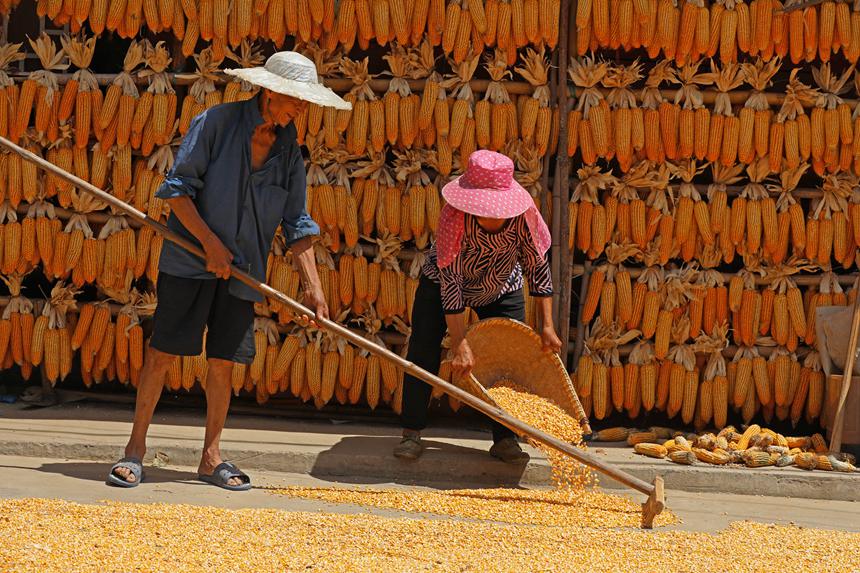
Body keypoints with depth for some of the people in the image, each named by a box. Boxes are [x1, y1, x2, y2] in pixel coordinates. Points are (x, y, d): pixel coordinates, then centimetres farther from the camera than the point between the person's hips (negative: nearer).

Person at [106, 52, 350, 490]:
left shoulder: (288, 150, 5)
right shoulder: (216, 123, -9)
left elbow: (297, 224, 7)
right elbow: (177, 187, -10)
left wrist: (312, 285, 0)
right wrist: (210, 244, -15)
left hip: (242, 270, 4)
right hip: (190, 259, -4)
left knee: (223, 362, 5)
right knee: (162, 351, -5)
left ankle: (211, 457, 15)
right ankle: (135, 448, 4)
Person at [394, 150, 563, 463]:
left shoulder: (523, 214, -31)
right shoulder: (455, 215, -38)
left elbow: (537, 267, -18)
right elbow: (450, 280, -35)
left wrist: (547, 326, -19)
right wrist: (460, 344, -37)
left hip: (502, 290, 2)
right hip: (441, 284, -2)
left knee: (509, 356, -5)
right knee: (423, 352, -7)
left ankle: (504, 439, 3)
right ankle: (412, 434, 2)